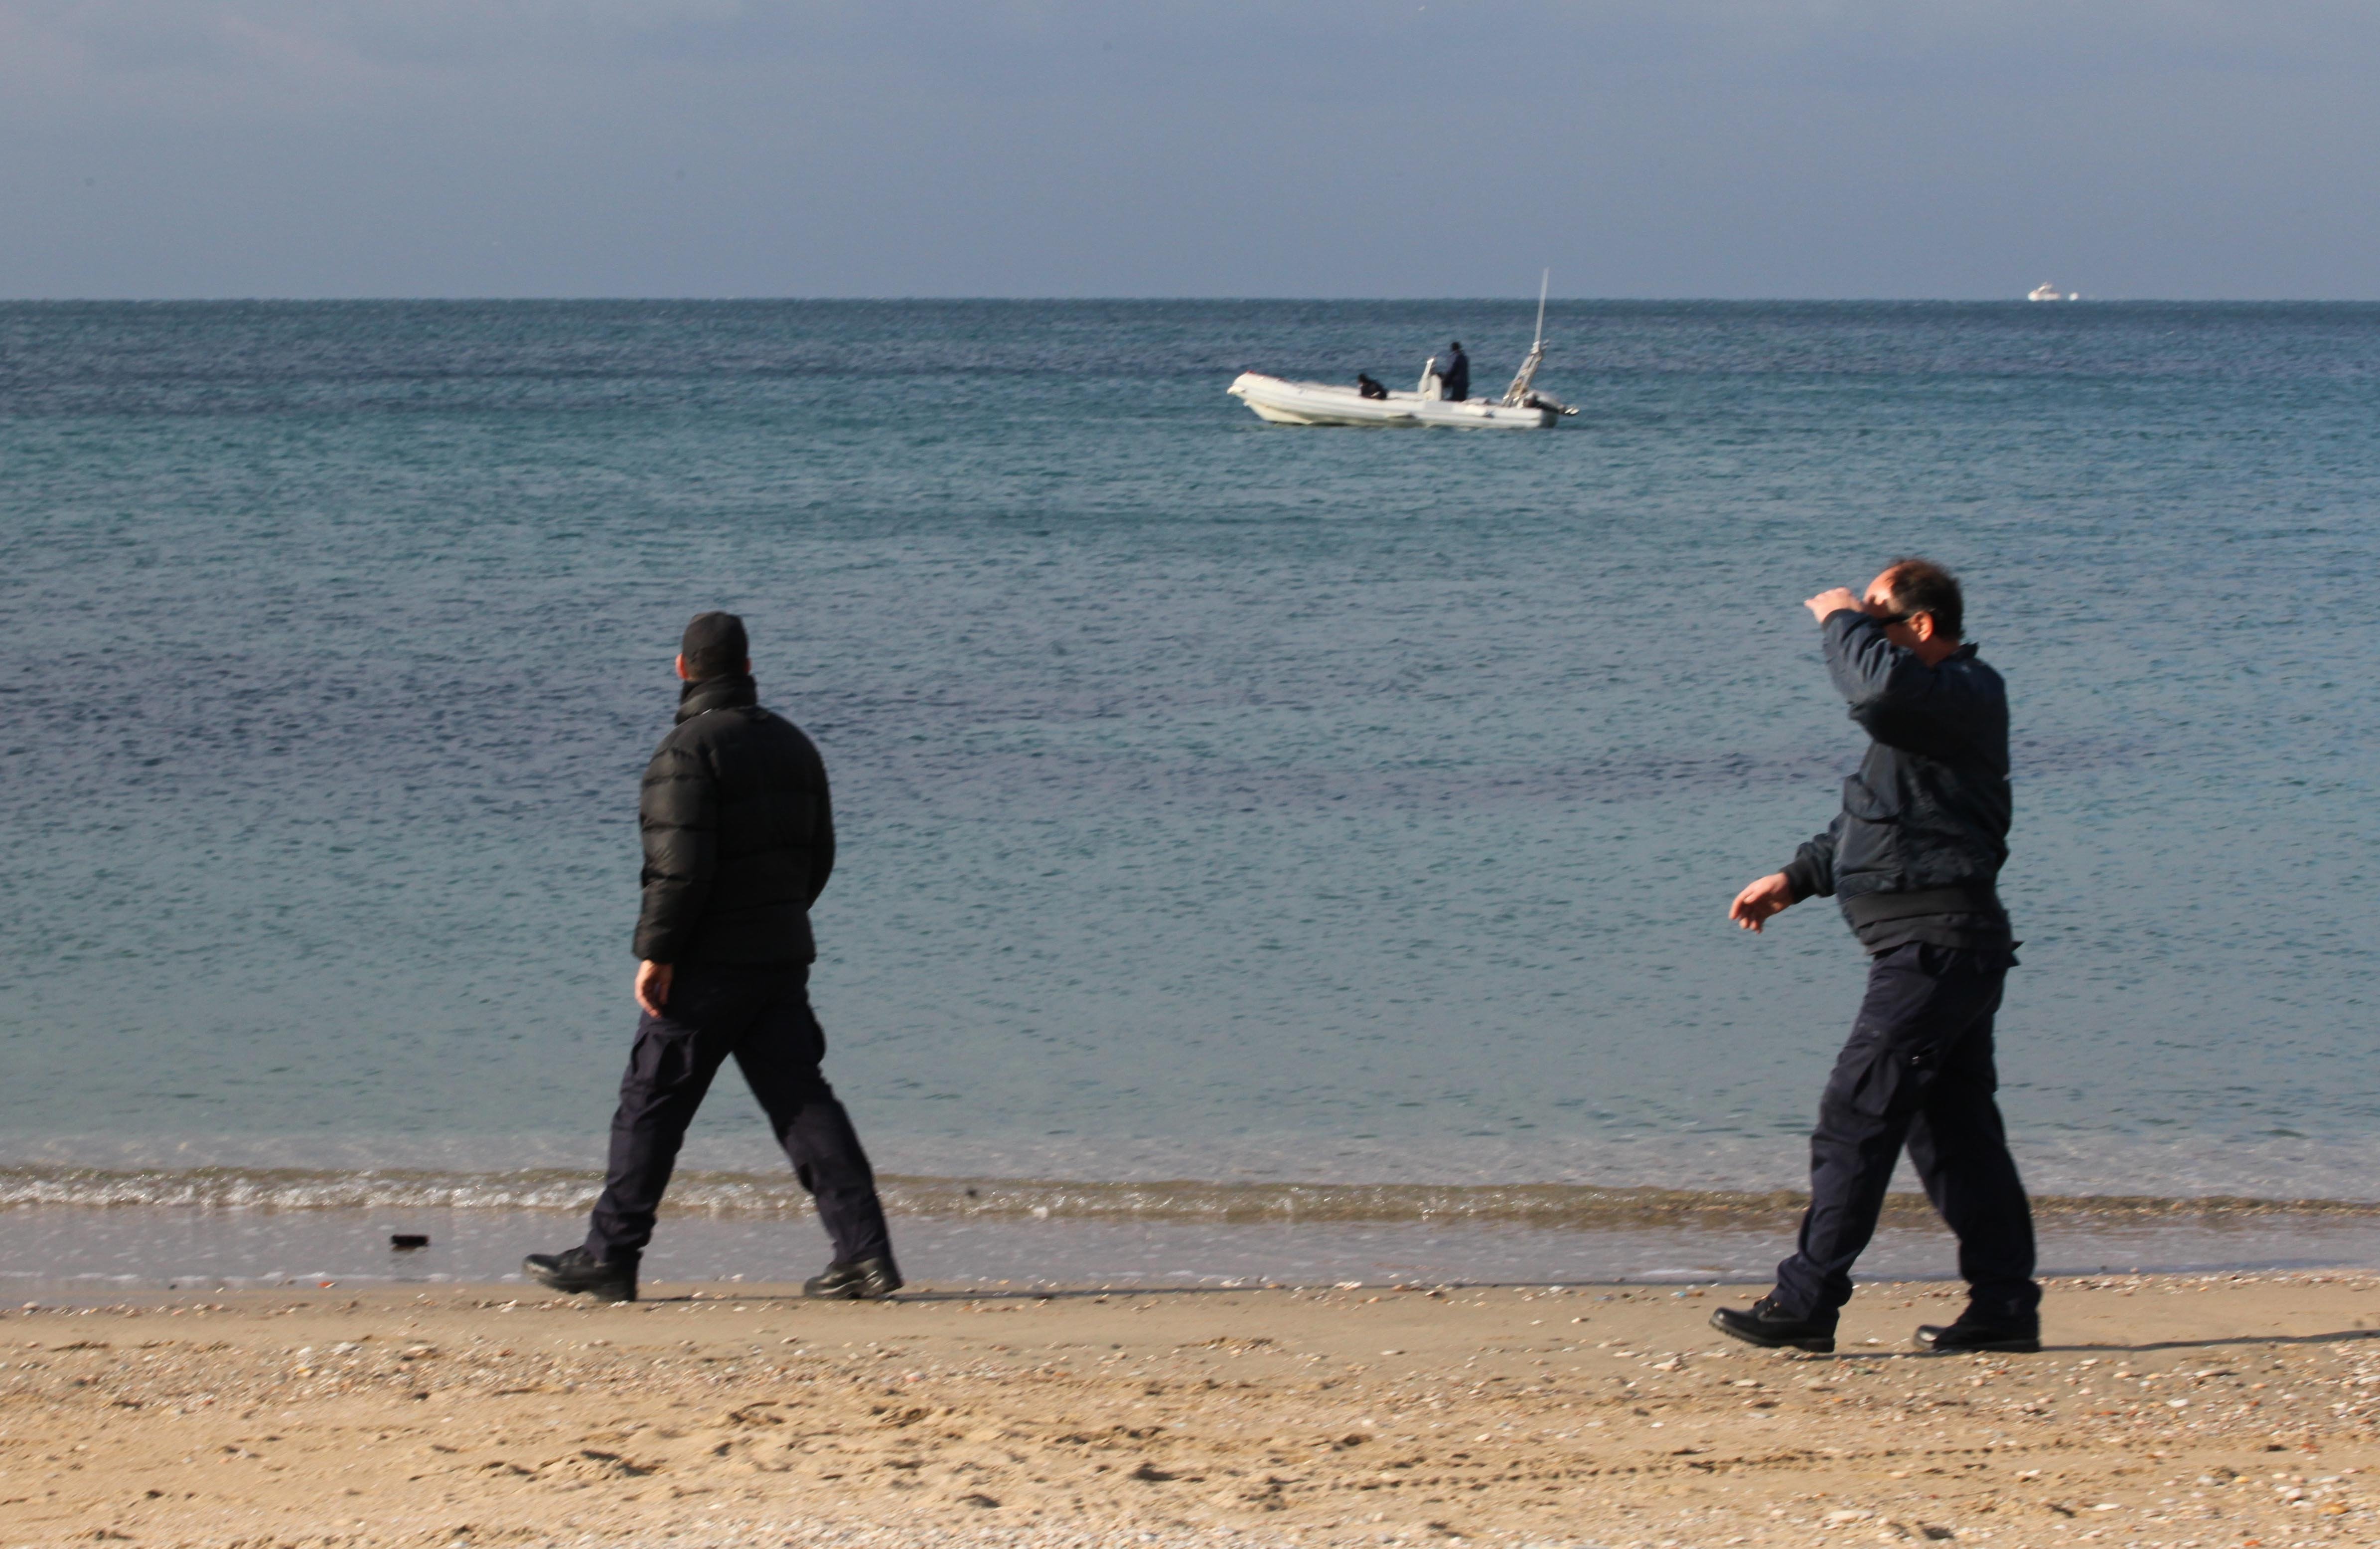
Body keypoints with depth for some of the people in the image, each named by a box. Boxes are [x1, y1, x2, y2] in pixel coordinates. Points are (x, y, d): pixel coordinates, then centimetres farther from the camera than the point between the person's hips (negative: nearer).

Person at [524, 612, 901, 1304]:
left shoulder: (689, 748, -12)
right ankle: (865, 1253, -4)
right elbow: (819, 855, 18)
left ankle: (608, 1257, 6)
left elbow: (680, 864, -19)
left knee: (651, 1104, 1)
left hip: (709, 963, -7)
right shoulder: (792, 744, 13)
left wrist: (657, 952, -15)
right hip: (782, 959, 7)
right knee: (801, 1101, 5)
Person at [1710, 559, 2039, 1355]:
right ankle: (2005, 1304, 13)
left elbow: (1878, 688, -34)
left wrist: (1842, 623, -15)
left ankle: (1806, 1303, -7)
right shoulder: (1928, 705, 20)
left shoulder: (1965, 694, -12)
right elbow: (1868, 824, 30)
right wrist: (1795, 879, 21)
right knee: (1953, 1128, 11)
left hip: (1933, 945, -11)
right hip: (1943, 949, 11)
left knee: (1855, 1119, -9)